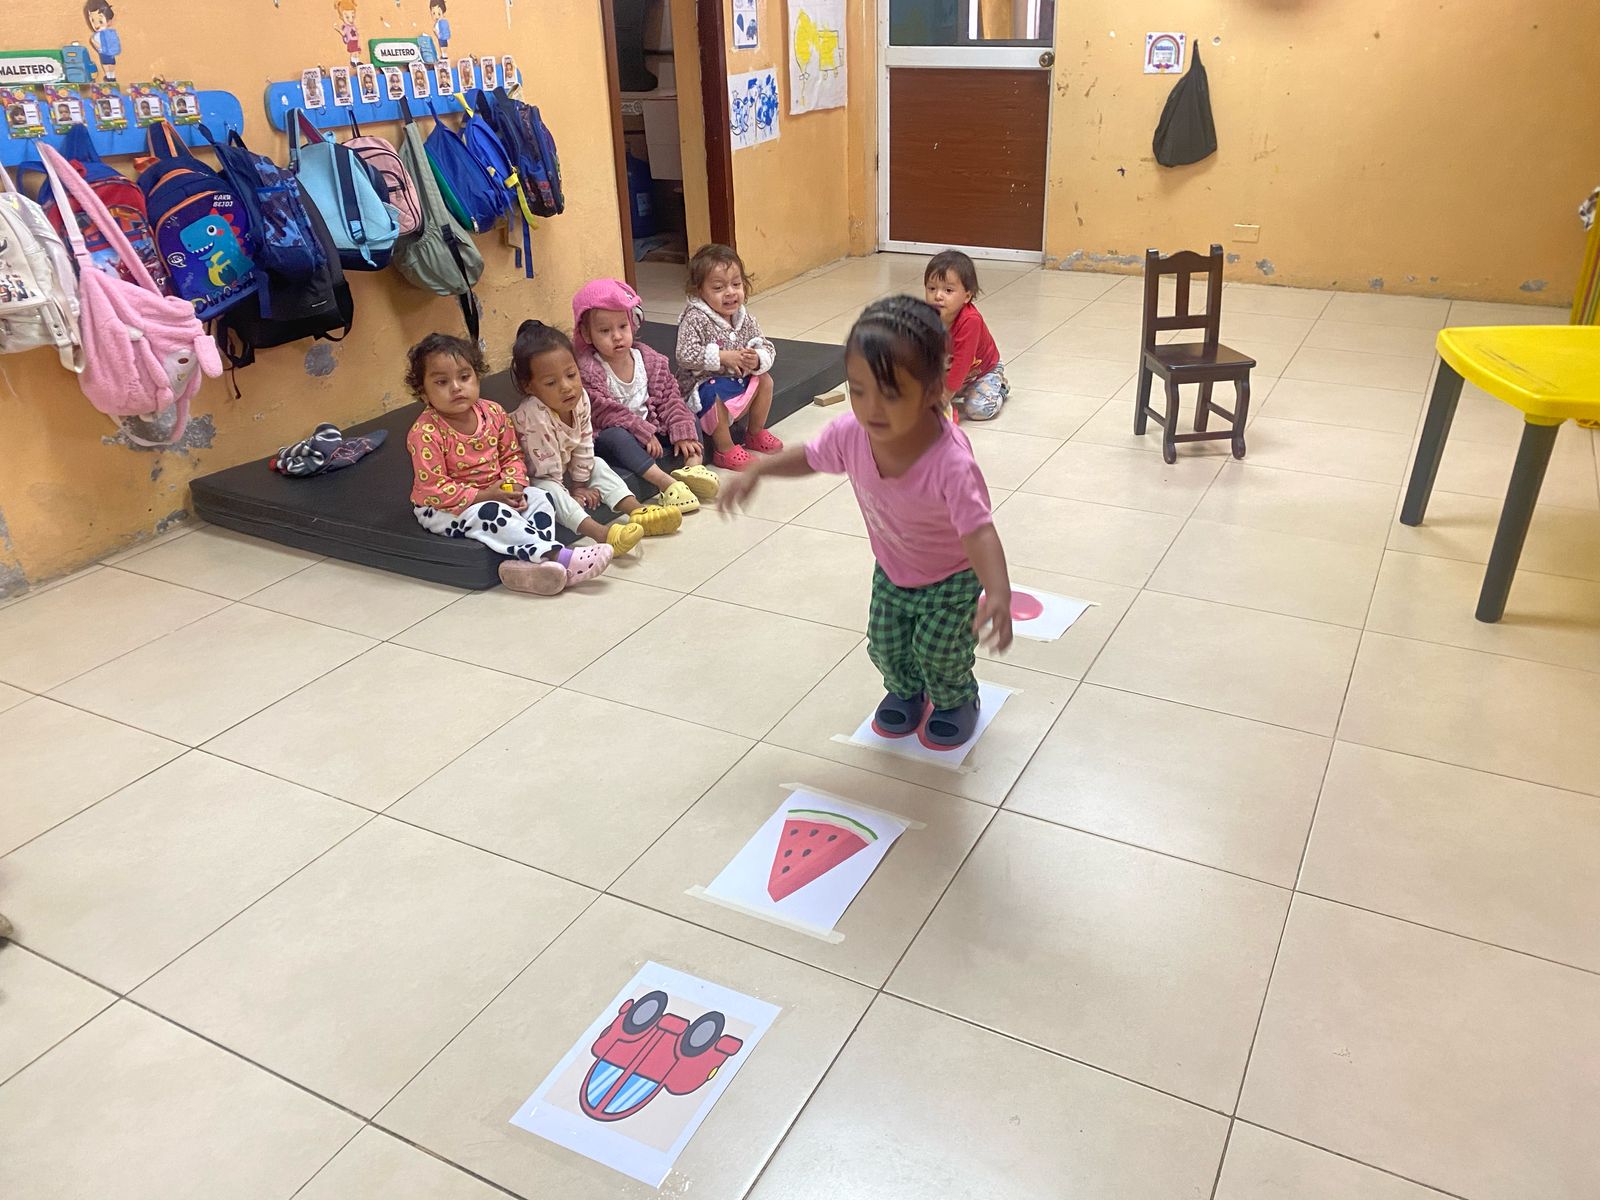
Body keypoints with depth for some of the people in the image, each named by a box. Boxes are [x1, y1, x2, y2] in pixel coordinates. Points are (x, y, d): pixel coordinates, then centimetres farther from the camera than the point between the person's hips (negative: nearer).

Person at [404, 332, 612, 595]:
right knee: (490, 514, -32)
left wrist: (514, 486, -12)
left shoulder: (493, 413, -4)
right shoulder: (425, 433, -22)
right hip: (441, 509, -7)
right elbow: (433, 489, -22)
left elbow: (512, 455, 8)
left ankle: (523, 562, -35)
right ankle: (561, 557, -38)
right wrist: (484, 496, -23)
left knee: (539, 499, -10)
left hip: (496, 495, 7)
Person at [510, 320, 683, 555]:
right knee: (550, 490, -34)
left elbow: (584, 446, -2)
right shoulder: (533, 416, -34)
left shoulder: (580, 398, -13)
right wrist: (570, 495, -16)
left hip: (565, 470, 8)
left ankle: (636, 511, -10)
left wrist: (580, 484, 0)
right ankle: (600, 532, -50)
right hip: (535, 478, -8)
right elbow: (546, 467, -26)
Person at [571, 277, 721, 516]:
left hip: (652, 427, 6)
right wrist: (644, 433, -25)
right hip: (611, 436, -6)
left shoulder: (649, 360, 1)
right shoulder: (587, 370, -15)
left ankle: (694, 466, -28)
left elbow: (669, 398, -1)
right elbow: (606, 412, -21)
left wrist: (682, 432, -15)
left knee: (688, 419, -2)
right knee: (617, 437, -37)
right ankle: (667, 483, -48)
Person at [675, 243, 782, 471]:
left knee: (764, 379, -2)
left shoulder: (744, 318, 1)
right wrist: (722, 357, -29)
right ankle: (725, 451, -19)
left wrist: (758, 360, -21)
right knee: (716, 396, -35)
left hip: (739, 378, 7)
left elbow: (767, 348, 4)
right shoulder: (695, 319, -19)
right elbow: (685, 355, -27)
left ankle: (755, 433, 17)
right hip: (703, 383, -7)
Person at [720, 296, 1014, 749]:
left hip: (952, 577, -5)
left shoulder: (950, 462, -43)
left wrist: (998, 594, -59)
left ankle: (955, 700, 35)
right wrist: (755, 471, -8)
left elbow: (978, 531, -45)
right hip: (891, 570, 5)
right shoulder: (851, 432, -27)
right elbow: (810, 456, -4)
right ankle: (906, 692, 46)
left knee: (939, 649, 0)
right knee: (885, 645, 12)